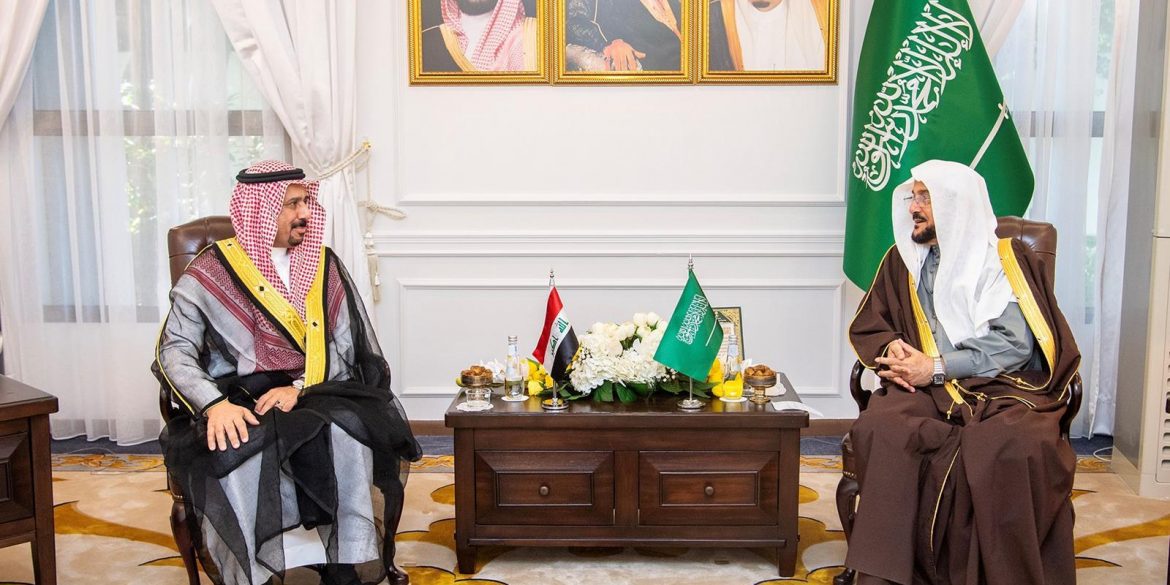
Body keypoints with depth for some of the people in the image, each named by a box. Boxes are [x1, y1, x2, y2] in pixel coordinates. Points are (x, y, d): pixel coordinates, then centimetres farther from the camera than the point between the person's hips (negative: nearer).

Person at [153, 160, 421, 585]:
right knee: (241, 453, -36)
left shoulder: (324, 266, 11)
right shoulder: (211, 272, 3)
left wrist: (300, 388, -15)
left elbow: (344, 348, 5)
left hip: (311, 397, 2)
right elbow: (175, 351, -3)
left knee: (346, 434, -32)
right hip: (237, 404, -1)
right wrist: (215, 404, -22)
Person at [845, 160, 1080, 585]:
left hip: (1001, 387, -2)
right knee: (878, 430, -32)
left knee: (1012, 447, -38)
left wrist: (937, 368, -13)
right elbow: (867, 325, 21)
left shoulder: (1006, 258, 6)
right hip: (927, 388, 3)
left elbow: (1014, 344, -5)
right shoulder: (903, 259, 17)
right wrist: (891, 347, -2)